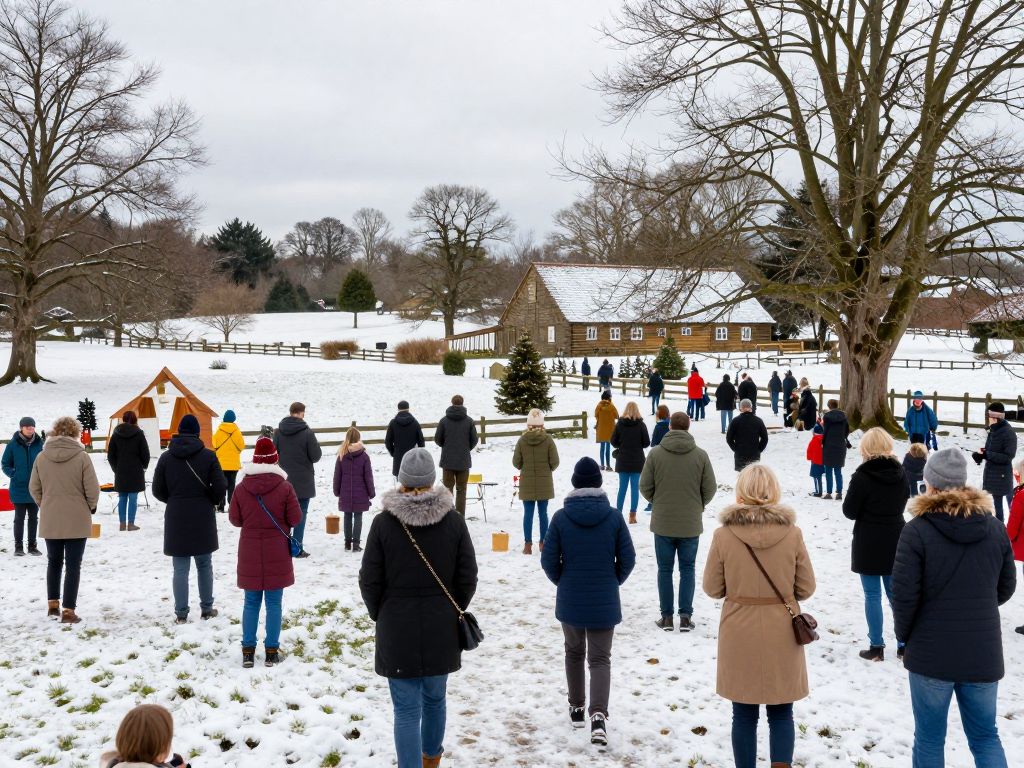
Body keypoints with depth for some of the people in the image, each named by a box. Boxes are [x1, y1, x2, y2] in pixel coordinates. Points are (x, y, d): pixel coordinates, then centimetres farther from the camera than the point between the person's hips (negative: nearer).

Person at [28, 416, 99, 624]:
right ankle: (68, 610, 3)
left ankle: (53, 603, 26)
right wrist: (91, 507, 7)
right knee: (73, 565, 4)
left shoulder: (41, 457, -3)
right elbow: (92, 489, -12)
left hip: (50, 521, 4)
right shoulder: (81, 457, -14)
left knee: (54, 562, 20)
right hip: (77, 521, -3)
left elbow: (34, 488, 4)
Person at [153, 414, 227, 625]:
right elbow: (220, 487, -8)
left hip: (176, 518, 1)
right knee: (204, 565, 12)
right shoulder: (208, 456, -7)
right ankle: (207, 608, 20)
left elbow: (157, 490, 2)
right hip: (202, 518, -1)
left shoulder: (166, 457, -1)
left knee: (180, 568, 3)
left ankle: (181, 614, 3)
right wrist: (213, 501, 12)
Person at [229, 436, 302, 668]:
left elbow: (234, 519, 3)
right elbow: (295, 519, -6)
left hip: (250, 555, 2)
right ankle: (271, 651, 8)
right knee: (274, 603, 5)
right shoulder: (285, 487, -11)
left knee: (251, 602, 11)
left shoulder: (241, 488, -5)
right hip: (277, 555, -2)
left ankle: (248, 651, 13)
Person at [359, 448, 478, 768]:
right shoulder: (454, 520, -6)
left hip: (397, 630, -2)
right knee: (434, 699, 21)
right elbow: (467, 577, -3)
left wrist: (381, 616, 11)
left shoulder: (383, 522, -11)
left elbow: (370, 580, -6)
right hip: (441, 629, 2)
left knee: (407, 709, 2)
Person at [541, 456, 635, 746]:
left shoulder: (561, 517, -10)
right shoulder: (613, 517, -8)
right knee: (600, 658, 6)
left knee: (574, 652, 21)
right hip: (604, 603, -1)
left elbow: (549, 560, -6)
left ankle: (577, 708, 32)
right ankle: (598, 714, -14)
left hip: (570, 601, 1)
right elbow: (627, 559, -3)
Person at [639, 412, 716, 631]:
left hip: (663, 523, 0)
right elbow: (710, 489, -2)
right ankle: (685, 617, 10)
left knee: (665, 570, 10)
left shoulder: (656, 453, -9)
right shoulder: (700, 455, -7)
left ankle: (666, 617, 13)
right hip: (691, 524, 0)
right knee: (687, 570, 11)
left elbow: (645, 487, -4)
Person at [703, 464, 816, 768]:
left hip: (740, 635, 0)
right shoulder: (792, 534, -10)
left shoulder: (723, 535, -12)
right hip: (782, 635, 0)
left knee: (744, 714, 13)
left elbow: (712, 588, -3)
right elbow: (806, 588, -2)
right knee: (781, 712, 15)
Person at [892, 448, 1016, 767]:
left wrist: (904, 633, 4)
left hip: (932, 653, -3)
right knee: (985, 737, 17)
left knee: (929, 740, 11)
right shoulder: (995, 528, 0)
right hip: (984, 654, 4)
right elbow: (1005, 588, 10)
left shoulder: (917, 530, -14)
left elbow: (904, 594, -15)